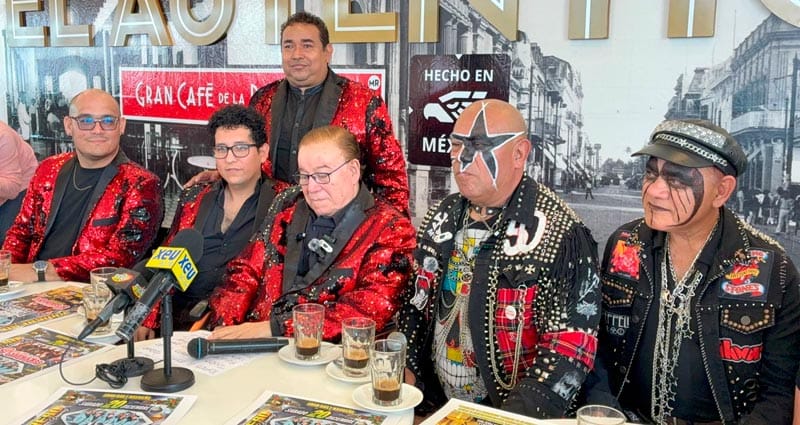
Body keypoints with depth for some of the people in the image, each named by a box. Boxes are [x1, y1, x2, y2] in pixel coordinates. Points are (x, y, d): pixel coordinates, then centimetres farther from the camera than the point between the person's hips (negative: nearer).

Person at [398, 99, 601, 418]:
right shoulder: (442, 218, 7)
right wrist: (405, 369, 3)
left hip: (508, 411, -4)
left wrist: (518, 414, -21)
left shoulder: (560, 236, -12)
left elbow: (568, 348, -14)